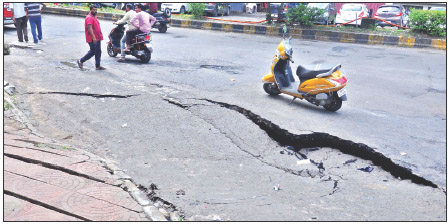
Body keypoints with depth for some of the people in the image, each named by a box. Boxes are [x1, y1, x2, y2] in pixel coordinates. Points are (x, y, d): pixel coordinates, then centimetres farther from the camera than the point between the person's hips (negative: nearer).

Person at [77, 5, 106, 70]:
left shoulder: (95, 17, 17)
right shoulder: (89, 18, -14)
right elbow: (89, 28, -23)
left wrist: (100, 36, 24)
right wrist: (93, 37, -30)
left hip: (97, 38, 9)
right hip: (92, 39, -9)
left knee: (98, 52, 7)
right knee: (92, 52, -6)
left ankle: (98, 66, 11)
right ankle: (80, 61, 8)